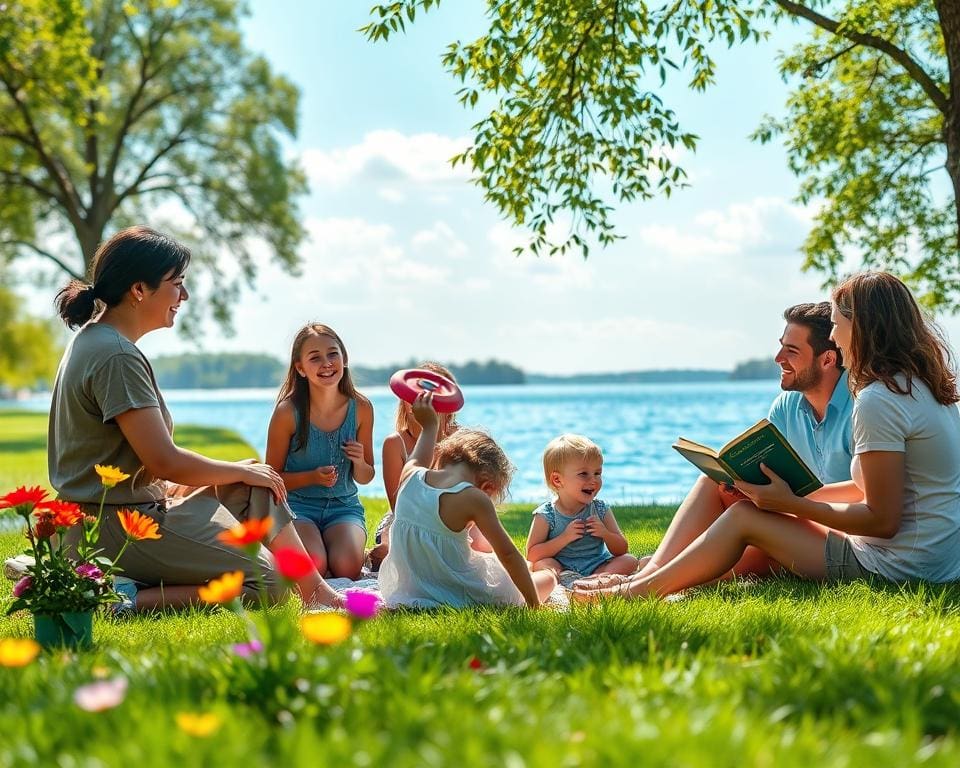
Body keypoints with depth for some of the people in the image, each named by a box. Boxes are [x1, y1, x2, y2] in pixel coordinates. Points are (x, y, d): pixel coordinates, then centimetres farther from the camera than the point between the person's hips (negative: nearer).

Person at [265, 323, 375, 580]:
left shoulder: (361, 408, -4)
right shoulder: (288, 412, -13)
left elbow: (365, 477, 8)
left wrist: (359, 463, -15)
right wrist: (313, 477, -21)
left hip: (344, 506, 2)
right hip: (298, 505, -2)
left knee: (347, 568, -26)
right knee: (313, 566, -28)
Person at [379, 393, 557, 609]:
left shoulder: (410, 476, -3)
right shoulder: (473, 498, -17)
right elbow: (508, 554, -14)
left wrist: (429, 425, 38)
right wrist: (535, 606, -7)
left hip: (410, 594, 6)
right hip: (460, 598, -6)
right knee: (548, 577, 11)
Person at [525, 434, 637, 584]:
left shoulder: (601, 510, 2)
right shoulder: (546, 515, -7)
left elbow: (621, 550, 5)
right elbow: (532, 556, -14)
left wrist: (605, 534, -16)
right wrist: (565, 537, -21)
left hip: (597, 568, 3)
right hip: (561, 568, -3)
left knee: (629, 560, -17)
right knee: (541, 564, -29)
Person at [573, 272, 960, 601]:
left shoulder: (878, 401, -19)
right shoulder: (921, 384, 12)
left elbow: (882, 520, -20)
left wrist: (789, 503, -13)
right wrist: (796, 494, 12)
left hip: (895, 567, -9)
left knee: (743, 517, -1)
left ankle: (638, 591, 8)